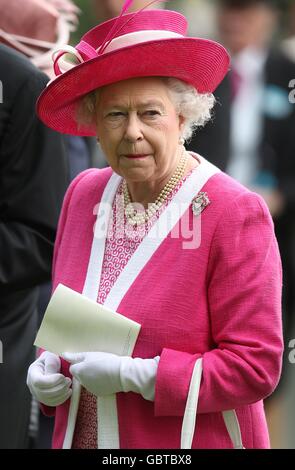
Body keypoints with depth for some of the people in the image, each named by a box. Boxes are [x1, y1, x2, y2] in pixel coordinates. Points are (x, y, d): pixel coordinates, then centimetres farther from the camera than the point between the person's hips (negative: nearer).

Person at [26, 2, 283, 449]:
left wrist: (134, 376, -22)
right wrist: (48, 366, -5)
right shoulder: (83, 194, 2)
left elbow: (256, 366, -19)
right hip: (79, 437, 5)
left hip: (189, 443, -5)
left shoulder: (235, 212, -17)